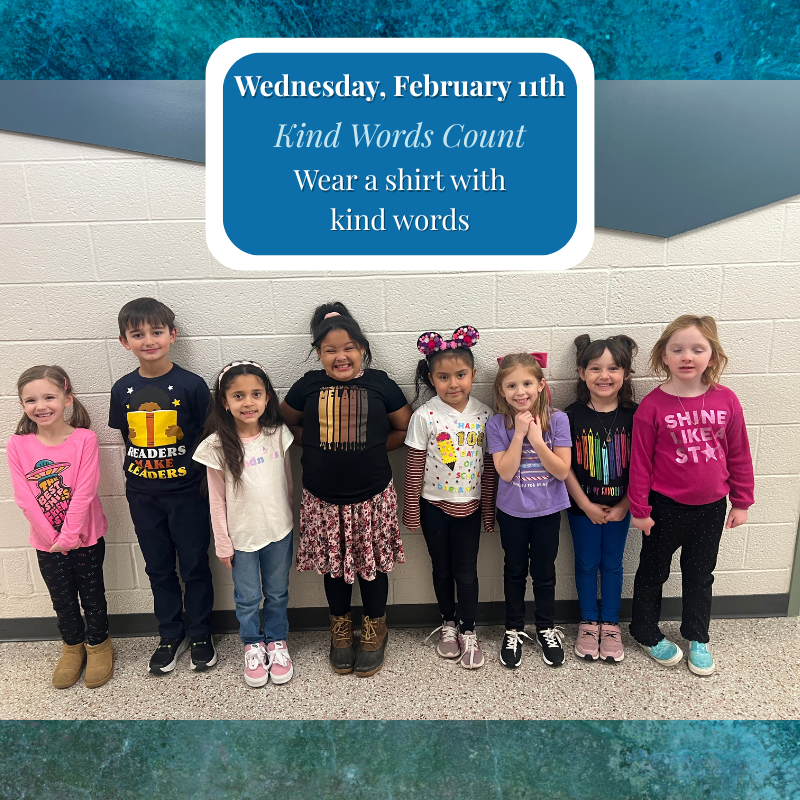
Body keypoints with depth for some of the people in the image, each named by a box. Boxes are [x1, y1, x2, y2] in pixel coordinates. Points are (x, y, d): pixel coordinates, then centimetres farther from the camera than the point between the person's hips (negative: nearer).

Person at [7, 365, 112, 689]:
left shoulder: (84, 439, -15)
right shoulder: (17, 445, -9)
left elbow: (84, 492, -17)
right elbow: (24, 498, -10)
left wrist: (69, 536, -18)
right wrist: (53, 537, -13)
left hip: (86, 537, -2)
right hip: (47, 541, 2)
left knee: (92, 595, 14)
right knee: (62, 600, 19)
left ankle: (98, 643, 37)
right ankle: (72, 646, 42)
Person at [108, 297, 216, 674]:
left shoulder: (191, 385, -11)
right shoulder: (123, 389, 0)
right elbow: (126, 438, 10)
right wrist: (135, 479, 6)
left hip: (187, 492, -3)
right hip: (143, 497, 3)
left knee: (195, 566, 9)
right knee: (159, 568, 16)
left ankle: (200, 635, 29)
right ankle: (171, 635, 35)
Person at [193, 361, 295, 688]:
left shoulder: (279, 434, -9)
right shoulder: (218, 446, -16)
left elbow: (288, 482, 3)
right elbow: (217, 500, -8)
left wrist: (292, 521, 8)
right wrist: (223, 544, -5)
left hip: (279, 531, 2)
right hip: (241, 536, -2)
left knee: (277, 593, 19)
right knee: (247, 598, 16)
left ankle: (276, 640, 43)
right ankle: (253, 645, 41)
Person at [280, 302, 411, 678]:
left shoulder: (379, 383, -5)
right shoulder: (309, 386, -2)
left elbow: (405, 428, 5)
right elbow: (287, 421, 13)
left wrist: (373, 447, -6)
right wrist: (317, 445, -1)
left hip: (372, 496, -1)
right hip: (323, 499, 1)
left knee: (373, 562, 12)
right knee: (334, 563, 17)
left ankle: (374, 630, 35)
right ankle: (340, 629, 39)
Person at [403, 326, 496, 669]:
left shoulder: (484, 414, -7)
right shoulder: (424, 416, -14)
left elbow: (489, 466, -1)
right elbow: (414, 466, -8)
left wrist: (489, 509, 3)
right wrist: (411, 511, -5)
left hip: (469, 505, 1)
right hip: (434, 505, 0)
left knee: (466, 571, 9)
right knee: (442, 569, 17)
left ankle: (468, 632, 29)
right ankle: (448, 624, 38)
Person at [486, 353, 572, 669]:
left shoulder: (557, 420, -12)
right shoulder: (497, 425, -12)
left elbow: (562, 471, -16)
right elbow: (505, 471, -19)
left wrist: (536, 438, -25)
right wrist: (519, 433, -24)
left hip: (547, 510, 0)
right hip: (512, 511, 0)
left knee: (544, 571, 15)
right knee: (515, 571, 16)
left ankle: (546, 629, 36)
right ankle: (514, 630, 34)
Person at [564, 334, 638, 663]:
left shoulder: (634, 415, -9)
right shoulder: (572, 416, -12)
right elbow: (564, 467, -9)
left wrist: (624, 505, -10)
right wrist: (586, 505, -11)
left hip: (619, 506, 1)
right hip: (583, 507, -1)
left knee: (612, 563, 15)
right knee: (586, 563, 13)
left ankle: (610, 624, 33)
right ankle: (588, 623, 32)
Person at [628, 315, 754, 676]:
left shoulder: (726, 400, -8)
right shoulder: (652, 405, -16)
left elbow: (739, 455, 2)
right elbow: (640, 461, -11)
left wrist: (741, 502, 6)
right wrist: (639, 509, -8)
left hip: (711, 507, 3)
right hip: (666, 507, -3)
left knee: (700, 575, 21)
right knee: (653, 572, 16)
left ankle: (697, 638, 42)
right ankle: (647, 634, 37)